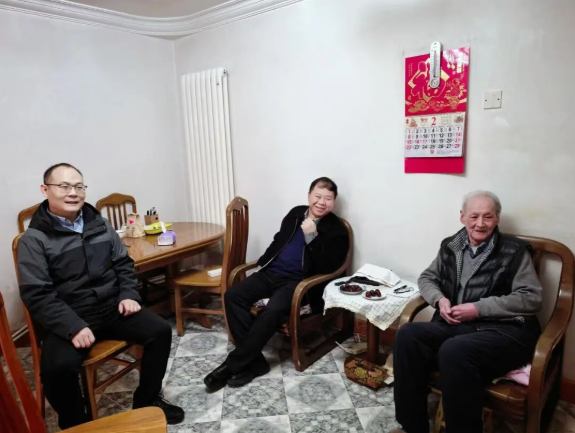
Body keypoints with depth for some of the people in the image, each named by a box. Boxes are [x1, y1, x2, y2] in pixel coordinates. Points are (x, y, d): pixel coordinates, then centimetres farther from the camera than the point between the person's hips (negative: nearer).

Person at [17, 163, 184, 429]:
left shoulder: (98, 224, 8)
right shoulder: (33, 239, -7)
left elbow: (124, 264, 13)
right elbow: (37, 296, -13)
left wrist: (129, 295, -4)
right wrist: (73, 327, -24)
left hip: (112, 307, 4)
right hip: (68, 318, -4)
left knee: (160, 331, -9)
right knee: (57, 366, -30)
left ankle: (147, 400, 12)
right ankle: (76, 424, 2)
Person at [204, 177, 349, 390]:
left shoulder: (337, 230, -4)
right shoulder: (296, 213, 13)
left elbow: (327, 268, -14)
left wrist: (311, 236, -20)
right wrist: (263, 263, 10)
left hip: (299, 281, -6)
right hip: (272, 272, 6)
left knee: (273, 311, -33)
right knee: (232, 296, -15)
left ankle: (234, 364, -15)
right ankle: (254, 361, -13)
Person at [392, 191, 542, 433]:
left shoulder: (515, 251, 1)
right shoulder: (450, 246, 13)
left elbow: (531, 298, -6)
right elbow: (426, 278, 21)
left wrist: (478, 308, -14)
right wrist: (440, 299, -2)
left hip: (505, 331, -4)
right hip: (456, 325, 5)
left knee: (454, 350, -35)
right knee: (408, 335, -23)